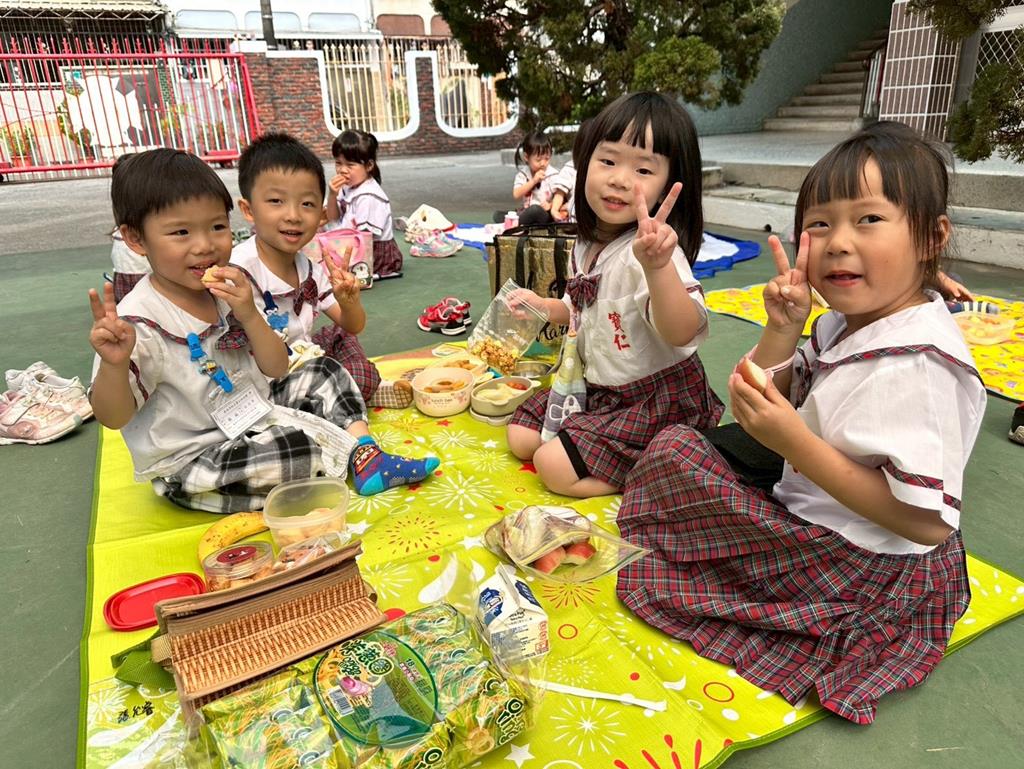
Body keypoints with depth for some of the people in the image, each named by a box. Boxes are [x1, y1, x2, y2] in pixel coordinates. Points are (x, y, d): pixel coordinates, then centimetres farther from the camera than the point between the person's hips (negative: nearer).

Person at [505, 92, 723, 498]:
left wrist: (657, 265, -58)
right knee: (521, 438, 10)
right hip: (597, 388, 9)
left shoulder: (647, 251, -26)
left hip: (657, 398, -9)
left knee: (554, 466, -18)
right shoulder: (587, 244, 1)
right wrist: (543, 306, 7)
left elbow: (682, 332, -42)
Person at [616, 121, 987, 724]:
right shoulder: (843, 321, 0)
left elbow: (928, 522, -28)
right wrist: (783, 330, -13)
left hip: (865, 571, -9)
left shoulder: (919, 363, -26)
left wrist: (797, 444, -30)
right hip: (805, 505, 9)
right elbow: (771, 416, 3)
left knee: (674, 455, -12)